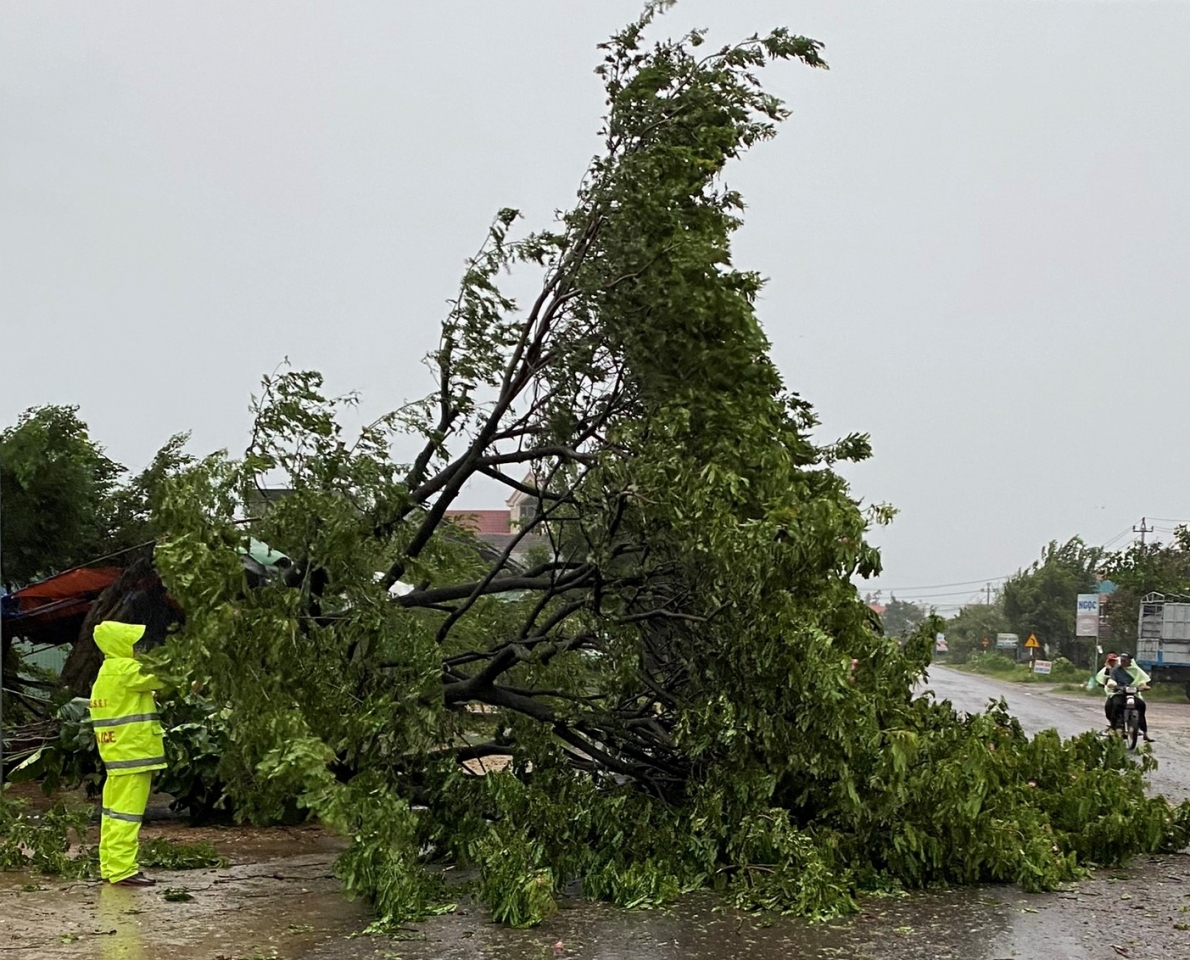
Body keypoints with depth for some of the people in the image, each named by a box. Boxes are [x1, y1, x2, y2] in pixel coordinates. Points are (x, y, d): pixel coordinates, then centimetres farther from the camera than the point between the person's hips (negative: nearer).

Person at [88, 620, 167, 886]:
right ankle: (122, 870, -8)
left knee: (114, 812, 13)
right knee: (127, 812, -9)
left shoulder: (108, 672, 18)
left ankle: (110, 865, 18)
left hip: (118, 753, 10)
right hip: (131, 753, -10)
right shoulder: (125, 669, -14)